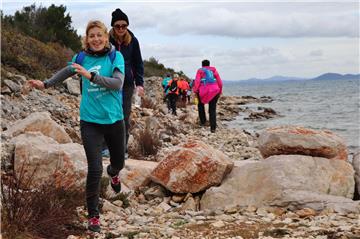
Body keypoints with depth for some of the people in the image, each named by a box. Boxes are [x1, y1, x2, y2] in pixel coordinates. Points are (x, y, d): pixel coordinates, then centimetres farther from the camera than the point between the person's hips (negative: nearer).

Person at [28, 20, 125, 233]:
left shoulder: (116, 56, -7)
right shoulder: (82, 57, -1)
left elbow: (118, 83, -22)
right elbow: (67, 71, 18)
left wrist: (91, 75, -31)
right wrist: (46, 84, 14)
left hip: (114, 119, 1)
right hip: (90, 121, -1)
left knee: (119, 161, 20)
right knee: (94, 169, -11)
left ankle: (113, 173, 59)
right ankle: (93, 216, 2)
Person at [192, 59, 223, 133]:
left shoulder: (200, 70, 11)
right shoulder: (213, 69, 17)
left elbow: (197, 80, -4)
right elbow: (219, 80, 11)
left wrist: (195, 90, -10)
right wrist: (220, 90, 16)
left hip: (204, 90, -2)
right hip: (214, 90, 2)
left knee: (201, 105, 26)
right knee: (212, 109, 7)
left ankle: (203, 121, 21)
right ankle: (213, 128, -1)